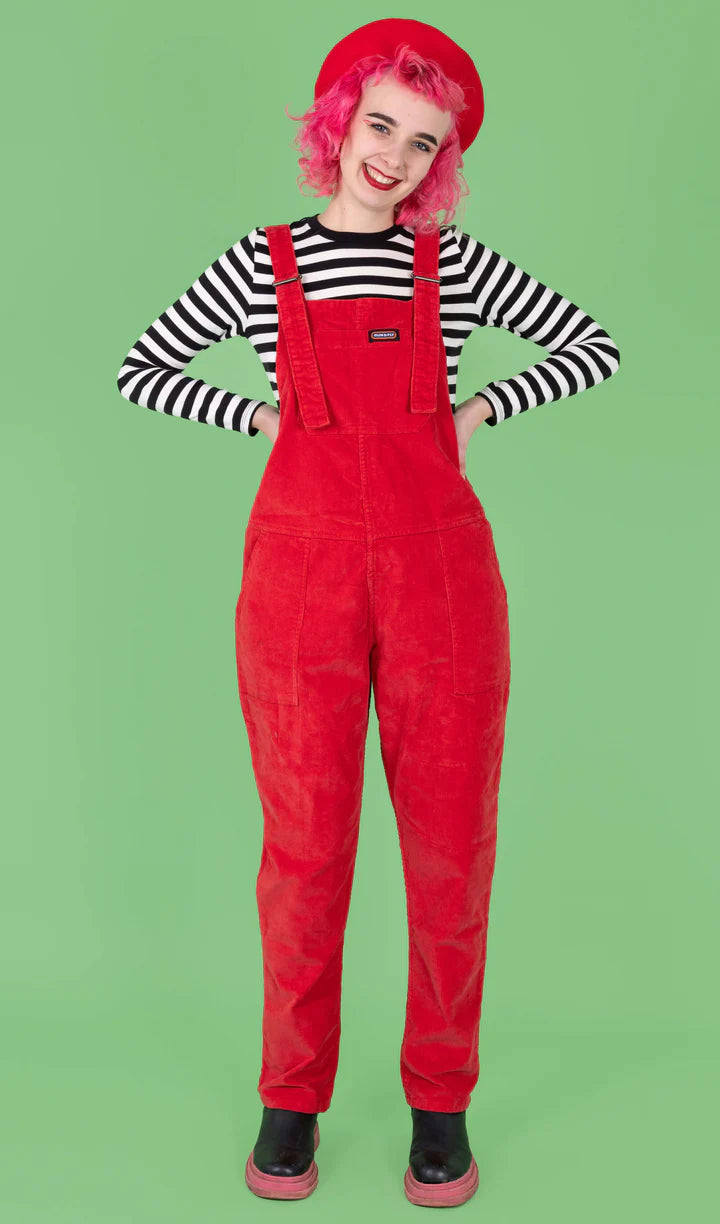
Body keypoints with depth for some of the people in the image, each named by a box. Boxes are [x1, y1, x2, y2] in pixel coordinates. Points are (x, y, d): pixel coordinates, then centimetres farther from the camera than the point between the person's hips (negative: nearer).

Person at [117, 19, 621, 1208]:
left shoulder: (453, 261, 8)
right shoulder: (259, 262, 7)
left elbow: (593, 348, 13)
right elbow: (139, 371, 13)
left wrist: (481, 408, 3)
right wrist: (260, 416, 3)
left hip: (441, 570, 1)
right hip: (302, 567, 0)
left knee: (450, 838, 3)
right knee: (306, 841, 2)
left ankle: (441, 1100, 20)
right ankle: (293, 1098, 20)